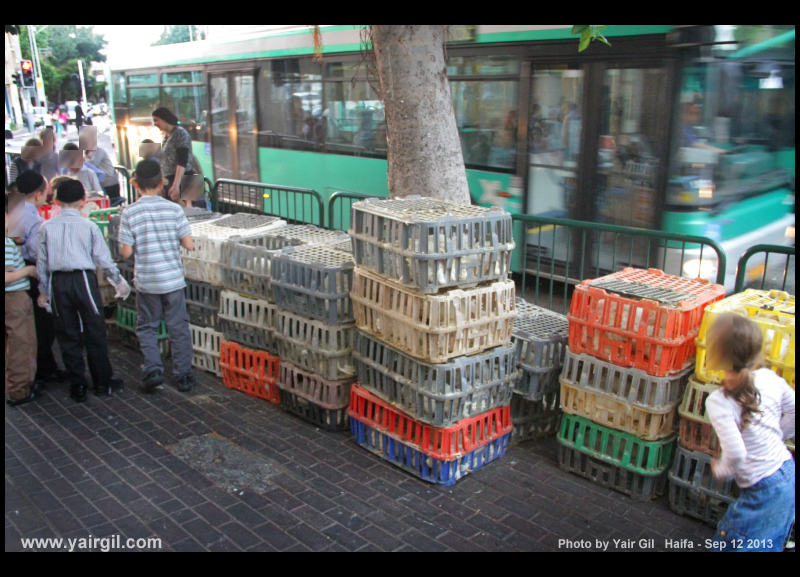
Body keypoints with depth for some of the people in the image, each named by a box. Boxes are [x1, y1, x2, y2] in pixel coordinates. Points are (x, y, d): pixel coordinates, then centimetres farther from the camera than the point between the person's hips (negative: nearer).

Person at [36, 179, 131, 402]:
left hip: (58, 283, 2)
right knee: (95, 334, 8)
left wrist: (43, 291, 16)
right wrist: (118, 281, 9)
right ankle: (103, 383, 17)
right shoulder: (89, 226, -5)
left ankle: (78, 387, 16)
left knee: (68, 336, 10)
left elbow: (42, 262, 5)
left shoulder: (47, 227, 1)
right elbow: (103, 258, -4)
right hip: (83, 279, -2)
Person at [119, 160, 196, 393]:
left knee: (147, 327, 17)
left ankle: (153, 369, 5)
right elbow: (189, 244, -7)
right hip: (173, 279, 1)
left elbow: (126, 252, -8)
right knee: (178, 327, 11)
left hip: (146, 282, 0)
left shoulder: (130, 213, -9)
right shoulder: (174, 209, -7)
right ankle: (183, 374, 16)